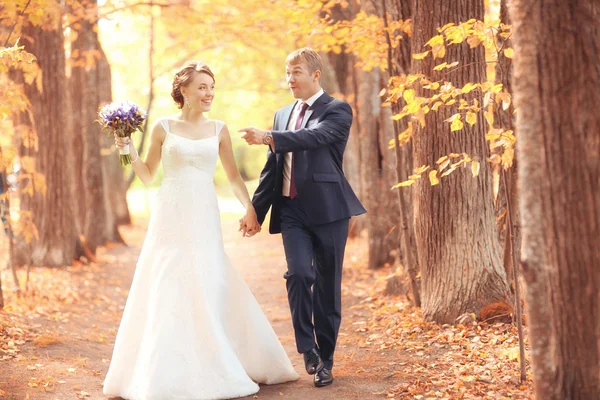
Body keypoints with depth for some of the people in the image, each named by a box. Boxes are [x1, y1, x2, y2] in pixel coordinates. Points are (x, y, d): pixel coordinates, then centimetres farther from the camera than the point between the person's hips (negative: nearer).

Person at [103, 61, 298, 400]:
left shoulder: (219, 129, 8)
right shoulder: (164, 127, 3)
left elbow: (233, 175, 13)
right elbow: (148, 175, 10)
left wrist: (250, 208, 2)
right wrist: (129, 151, -4)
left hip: (205, 219, 1)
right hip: (171, 217, -1)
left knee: (209, 290, 2)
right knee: (168, 292, -1)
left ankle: (212, 369, 15)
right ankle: (169, 373, 10)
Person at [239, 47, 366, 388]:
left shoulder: (338, 111, -2)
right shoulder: (283, 115, 16)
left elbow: (314, 136, -23)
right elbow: (272, 168, 18)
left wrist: (267, 138, -32)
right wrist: (256, 210, 13)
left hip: (328, 210, -4)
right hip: (292, 211, 4)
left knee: (327, 287, 3)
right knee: (299, 274, -17)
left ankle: (325, 359, 15)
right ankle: (308, 348, -3)